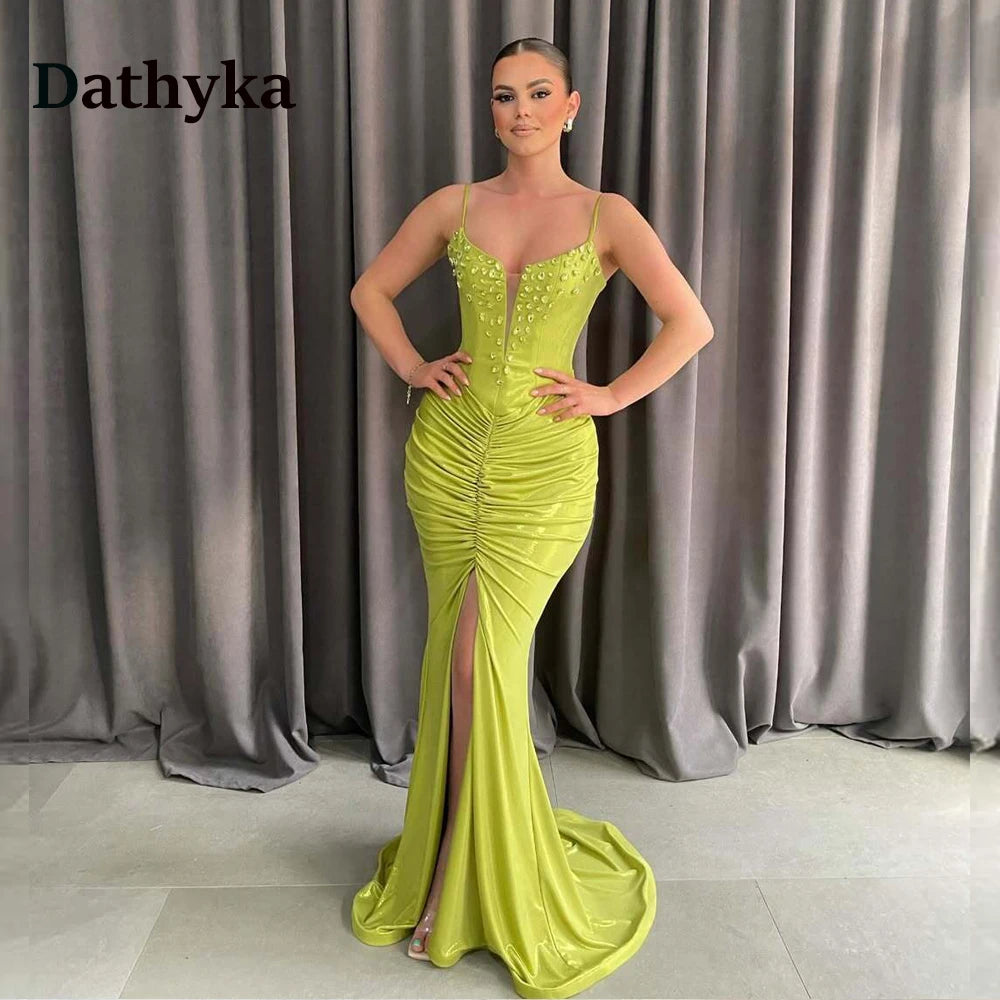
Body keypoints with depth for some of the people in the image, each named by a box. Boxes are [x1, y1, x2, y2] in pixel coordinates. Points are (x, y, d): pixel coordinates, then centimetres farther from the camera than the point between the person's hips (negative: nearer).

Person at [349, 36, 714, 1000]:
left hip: (544, 460, -3)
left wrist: (612, 395, -4)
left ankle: (476, 881, 15)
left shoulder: (606, 216, 1)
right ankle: (460, 862, 29)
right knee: (461, 659, 7)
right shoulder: (454, 206, 7)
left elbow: (691, 323, 0)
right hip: (447, 448, 3)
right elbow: (371, 288, 17)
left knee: (483, 660, -8)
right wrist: (411, 369, 5)